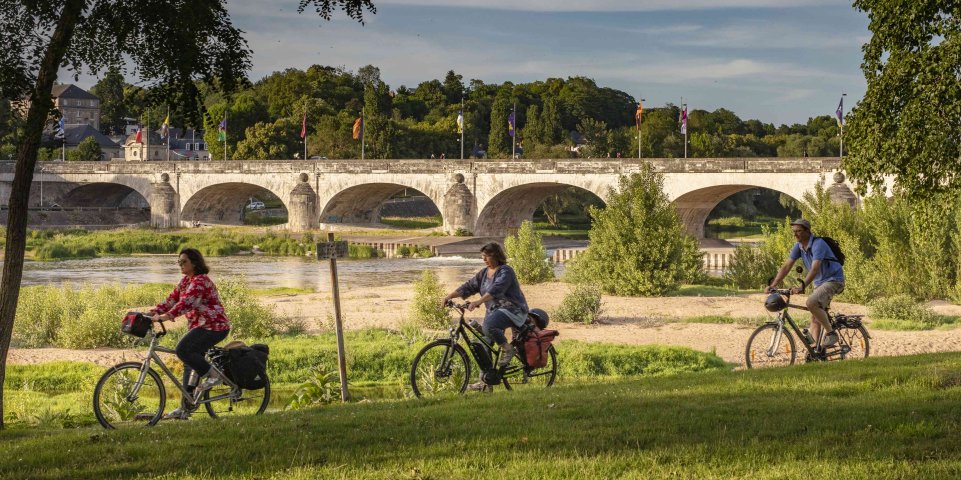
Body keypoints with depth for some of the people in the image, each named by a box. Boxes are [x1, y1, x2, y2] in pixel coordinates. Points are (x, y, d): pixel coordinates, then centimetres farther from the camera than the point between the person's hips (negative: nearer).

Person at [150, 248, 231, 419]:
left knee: (183, 350, -24)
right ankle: (186, 407, 14)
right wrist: (153, 313, -5)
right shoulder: (185, 281, 14)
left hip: (213, 326, -10)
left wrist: (166, 316, -38)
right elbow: (172, 300, 9)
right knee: (190, 364, 10)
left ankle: (214, 375, -10)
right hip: (199, 326, 10)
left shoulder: (201, 281, -16)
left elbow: (186, 302, -29)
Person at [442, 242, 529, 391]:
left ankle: (507, 349, -11)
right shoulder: (484, 273, 13)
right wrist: (449, 296, -5)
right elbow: (468, 287, 8)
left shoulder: (506, 272, -13)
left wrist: (478, 302, -42)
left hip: (512, 310, -9)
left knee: (489, 326, -35)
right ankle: (485, 381, 8)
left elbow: (496, 290, -29)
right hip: (494, 311, 9)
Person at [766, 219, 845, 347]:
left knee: (811, 303, -29)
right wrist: (772, 286, -11)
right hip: (819, 282, 9)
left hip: (833, 280, -9)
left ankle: (831, 333, -15)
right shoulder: (799, 247, 1)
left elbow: (815, 268, -35)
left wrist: (802, 287, -46)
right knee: (815, 318, 4)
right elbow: (786, 266, -2)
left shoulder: (818, 244, -23)